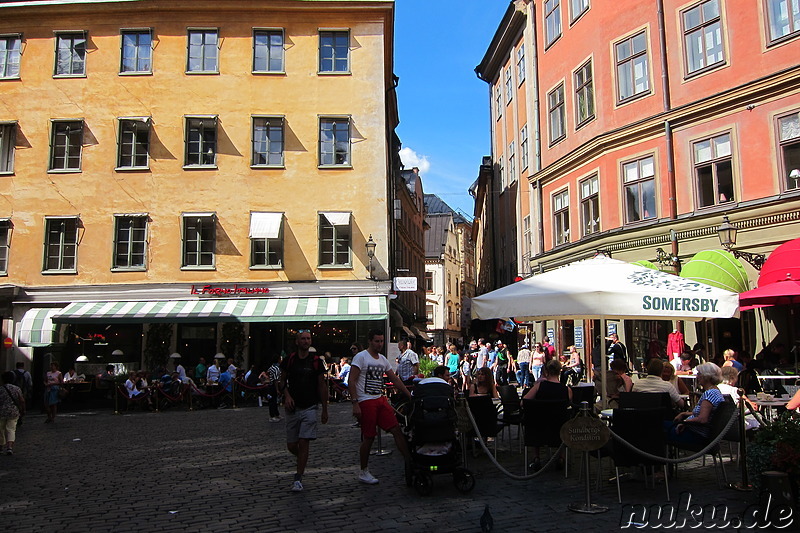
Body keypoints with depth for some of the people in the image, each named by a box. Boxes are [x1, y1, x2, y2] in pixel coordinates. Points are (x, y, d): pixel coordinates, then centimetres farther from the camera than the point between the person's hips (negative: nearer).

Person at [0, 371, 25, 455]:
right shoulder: (17, 389, 0)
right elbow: (22, 401, -2)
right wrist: (22, 411, 9)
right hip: (14, 413, 1)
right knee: (11, 430, 4)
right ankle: (10, 447, -14)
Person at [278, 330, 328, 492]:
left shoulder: (316, 361, 0)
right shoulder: (289, 360, 3)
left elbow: (322, 386, 5)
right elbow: (282, 381, 13)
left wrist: (325, 409, 3)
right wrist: (287, 395, -7)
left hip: (310, 407, -2)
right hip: (292, 408, 2)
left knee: (304, 442, -9)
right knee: (291, 445, 6)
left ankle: (298, 479, 4)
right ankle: (302, 461, 39)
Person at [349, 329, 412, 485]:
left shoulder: (383, 359, 15)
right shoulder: (360, 357, -7)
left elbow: (395, 379, 19)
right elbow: (352, 381, -12)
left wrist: (410, 396, 14)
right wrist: (355, 404, -19)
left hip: (381, 399, 7)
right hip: (366, 401, -7)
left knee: (396, 429, -1)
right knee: (368, 437, -1)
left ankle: (409, 461, 3)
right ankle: (363, 472, 13)